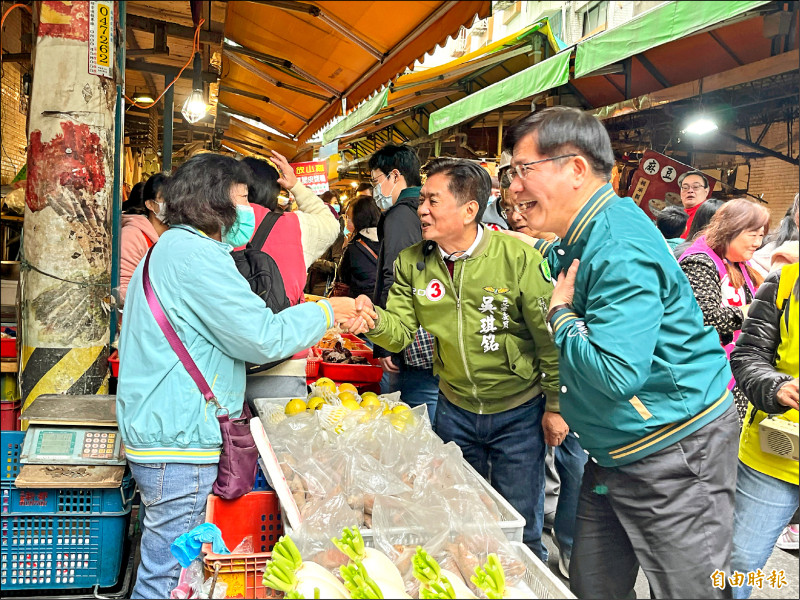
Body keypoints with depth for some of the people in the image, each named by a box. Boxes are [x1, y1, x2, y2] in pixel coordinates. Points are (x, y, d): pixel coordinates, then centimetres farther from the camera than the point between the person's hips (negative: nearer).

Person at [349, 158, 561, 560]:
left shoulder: (519, 259, -18)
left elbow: (549, 338, -12)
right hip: (455, 409, 4)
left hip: (518, 413, -4)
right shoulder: (411, 263, -5)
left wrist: (555, 406, -9)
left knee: (519, 530, 10)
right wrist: (373, 319, -28)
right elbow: (400, 332, -6)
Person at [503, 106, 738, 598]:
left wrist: (561, 314, -19)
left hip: (675, 453, -10)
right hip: (615, 452, 10)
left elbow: (615, 373, -33)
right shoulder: (579, 237, 6)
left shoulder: (620, 249, -26)